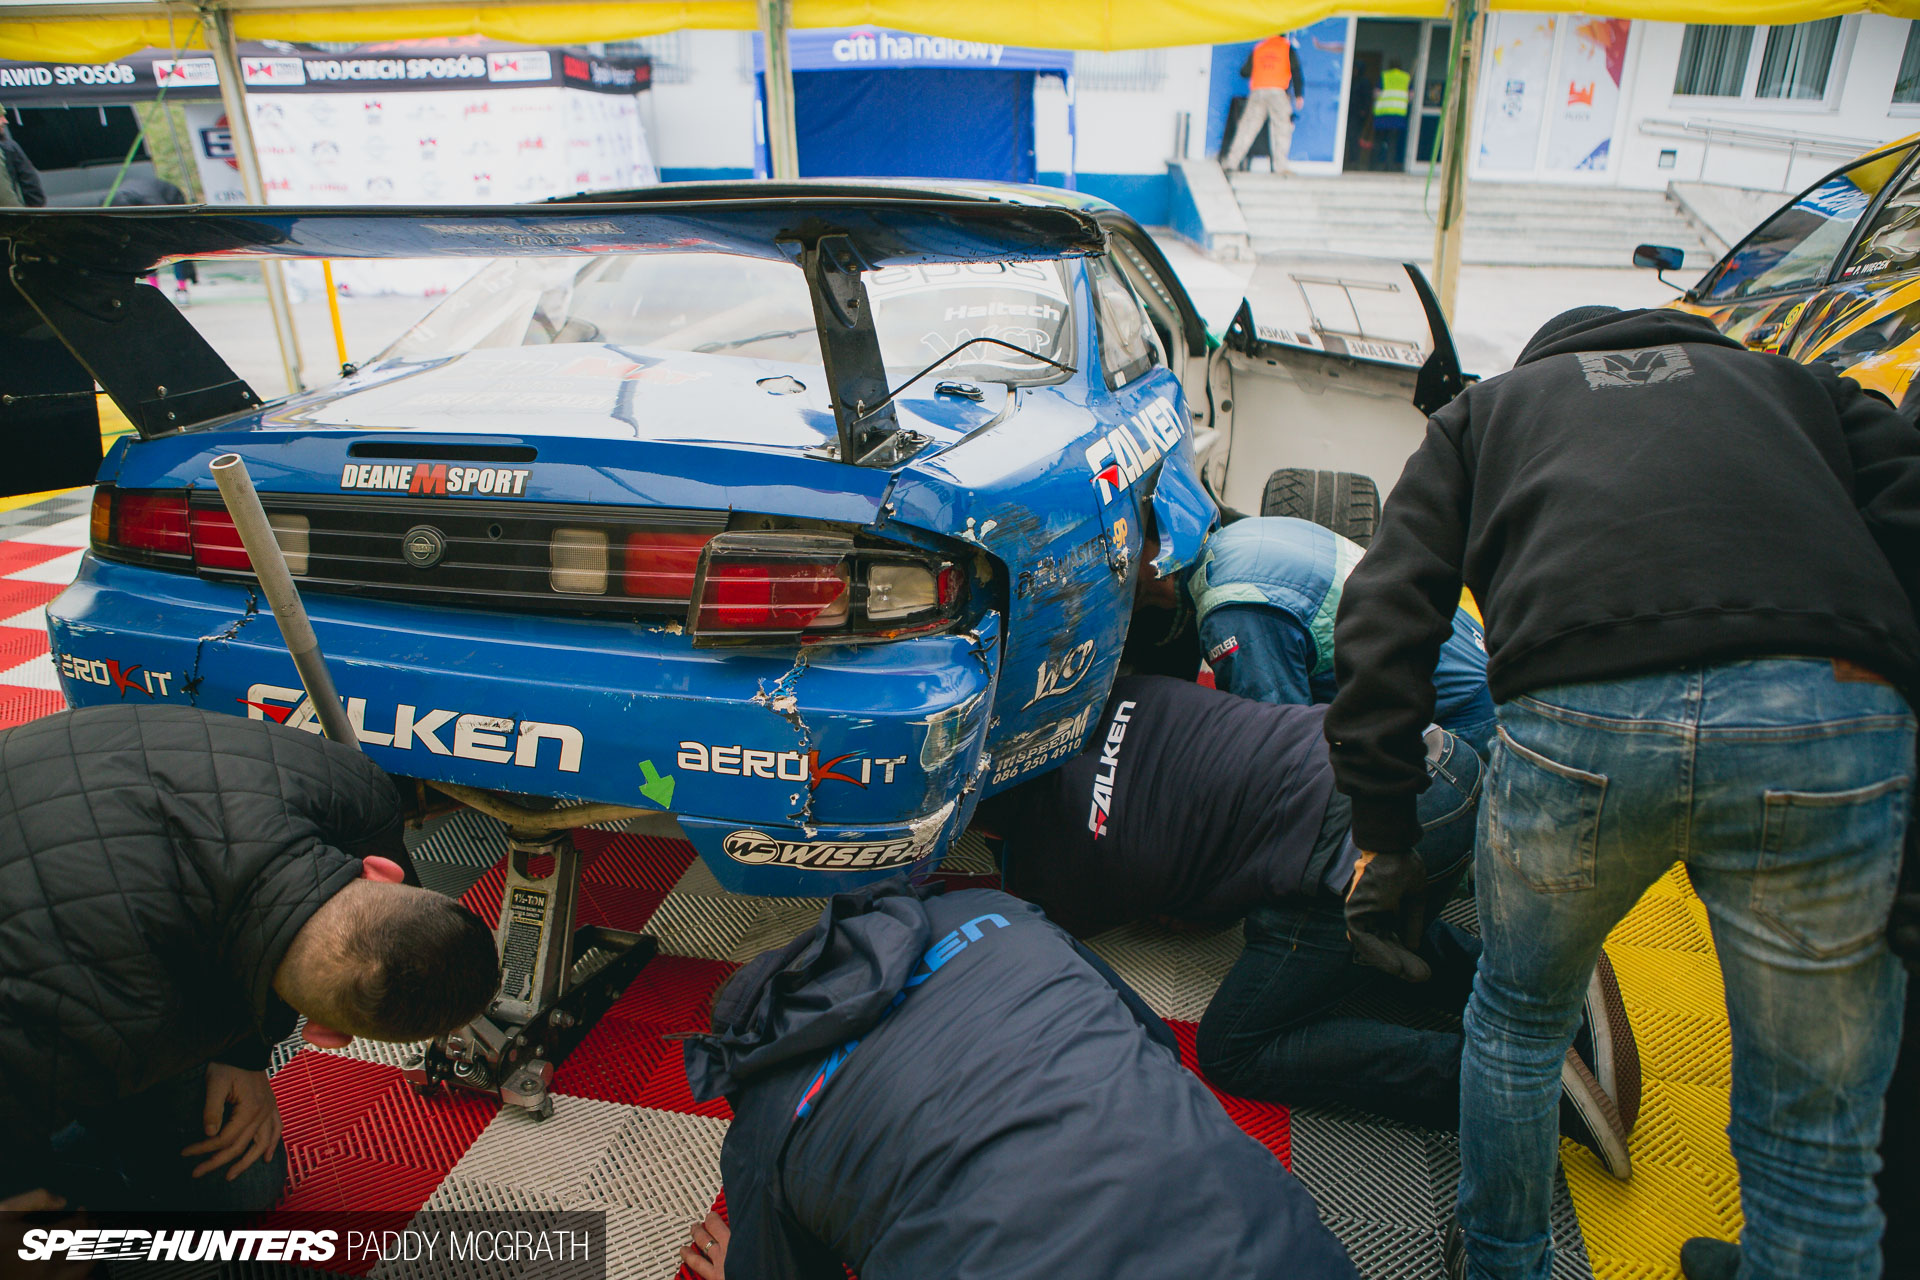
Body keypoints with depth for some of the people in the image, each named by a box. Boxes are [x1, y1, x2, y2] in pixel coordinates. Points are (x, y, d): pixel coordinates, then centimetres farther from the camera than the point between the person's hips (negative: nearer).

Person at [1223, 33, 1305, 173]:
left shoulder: (1258, 48, 17)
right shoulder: (1288, 48, 10)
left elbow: (1244, 72, 17)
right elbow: (1296, 72, 1)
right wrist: (1299, 95, -1)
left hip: (1257, 92, 3)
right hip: (1278, 92, -3)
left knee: (1247, 126, 4)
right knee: (1282, 129, 0)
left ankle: (1231, 161, -1)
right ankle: (1280, 166, -8)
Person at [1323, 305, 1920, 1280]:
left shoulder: (1485, 408, 30)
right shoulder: (1797, 384, 34)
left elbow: (1386, 621, 16)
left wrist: (1385, 833, 18)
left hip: (1577, 716, 0)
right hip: (1834, 715, 1)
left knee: (1516, 1021, 25)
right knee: (1813, 1122, 17)